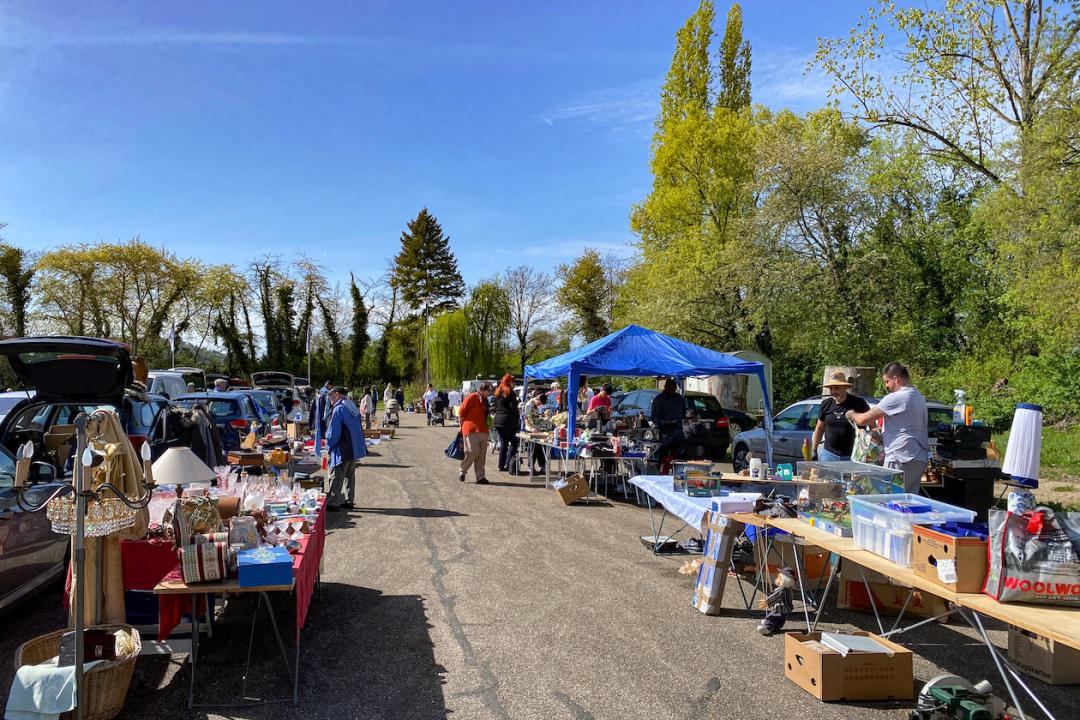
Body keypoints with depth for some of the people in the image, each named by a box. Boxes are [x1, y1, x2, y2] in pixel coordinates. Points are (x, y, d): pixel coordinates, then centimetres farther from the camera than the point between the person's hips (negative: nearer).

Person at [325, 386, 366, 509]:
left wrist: (329, 446, 0)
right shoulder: (353, 408, 11)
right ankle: (349, 500, 21)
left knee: (336, 476, -1)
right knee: (350, 475, 16)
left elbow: (333, 432, -15)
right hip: (355, 448, 8)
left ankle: (332, 503, 1)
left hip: (342, 450, -8)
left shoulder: (338, 409, -15)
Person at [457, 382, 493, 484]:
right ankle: (461, 471, 10)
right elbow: (461, 412, -7)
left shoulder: (485, 400, 17)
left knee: (481, 455, 4)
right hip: (472, 430, -8)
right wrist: (463, 426, -2)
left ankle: (480, 477, 7)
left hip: (483, 431, 8)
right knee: (473, 452, -11)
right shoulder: (472, 397, -8)